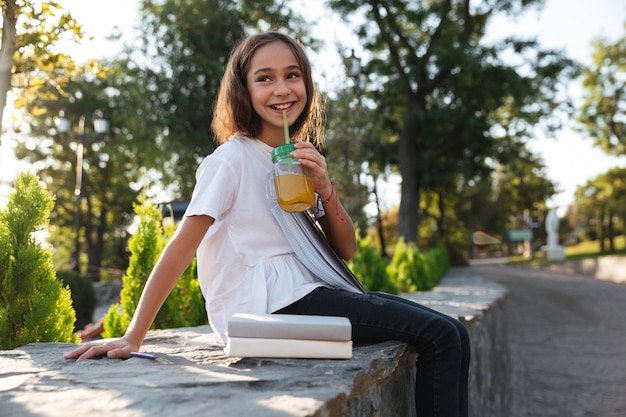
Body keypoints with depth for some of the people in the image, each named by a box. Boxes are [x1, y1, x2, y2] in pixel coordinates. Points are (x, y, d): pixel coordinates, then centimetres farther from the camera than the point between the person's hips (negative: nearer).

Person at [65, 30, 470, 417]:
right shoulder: (232, 158, -8)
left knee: (452, 333, 3)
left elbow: (346, 249, 10)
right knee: (439, 334, -13)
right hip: (268, 308, -8)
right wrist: (132, 338, -18)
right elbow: (182, 245, -14)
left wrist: (325, 189, -8)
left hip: (308, 293, 8)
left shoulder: (302, 159, 14)